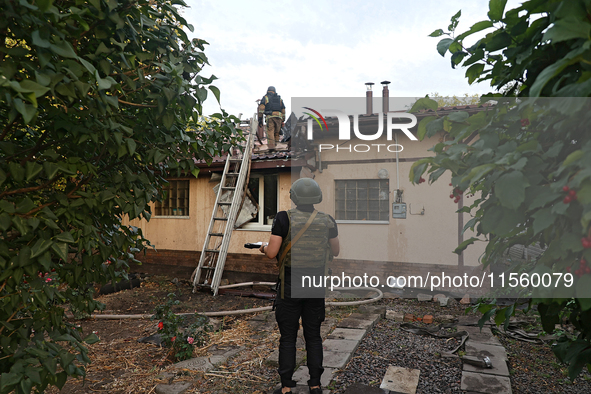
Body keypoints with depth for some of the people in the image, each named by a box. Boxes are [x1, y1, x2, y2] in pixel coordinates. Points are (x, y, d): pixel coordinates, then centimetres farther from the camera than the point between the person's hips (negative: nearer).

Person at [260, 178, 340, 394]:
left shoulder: (284, 218, -12)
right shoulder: (327, 221, -1)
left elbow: (272, 253, -14)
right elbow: (335, 251, 12)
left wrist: (264, 246, 8)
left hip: (290, 285, -3)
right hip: (316, 285, 3)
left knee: (288, 337, 9)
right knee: (313, 336, 16)